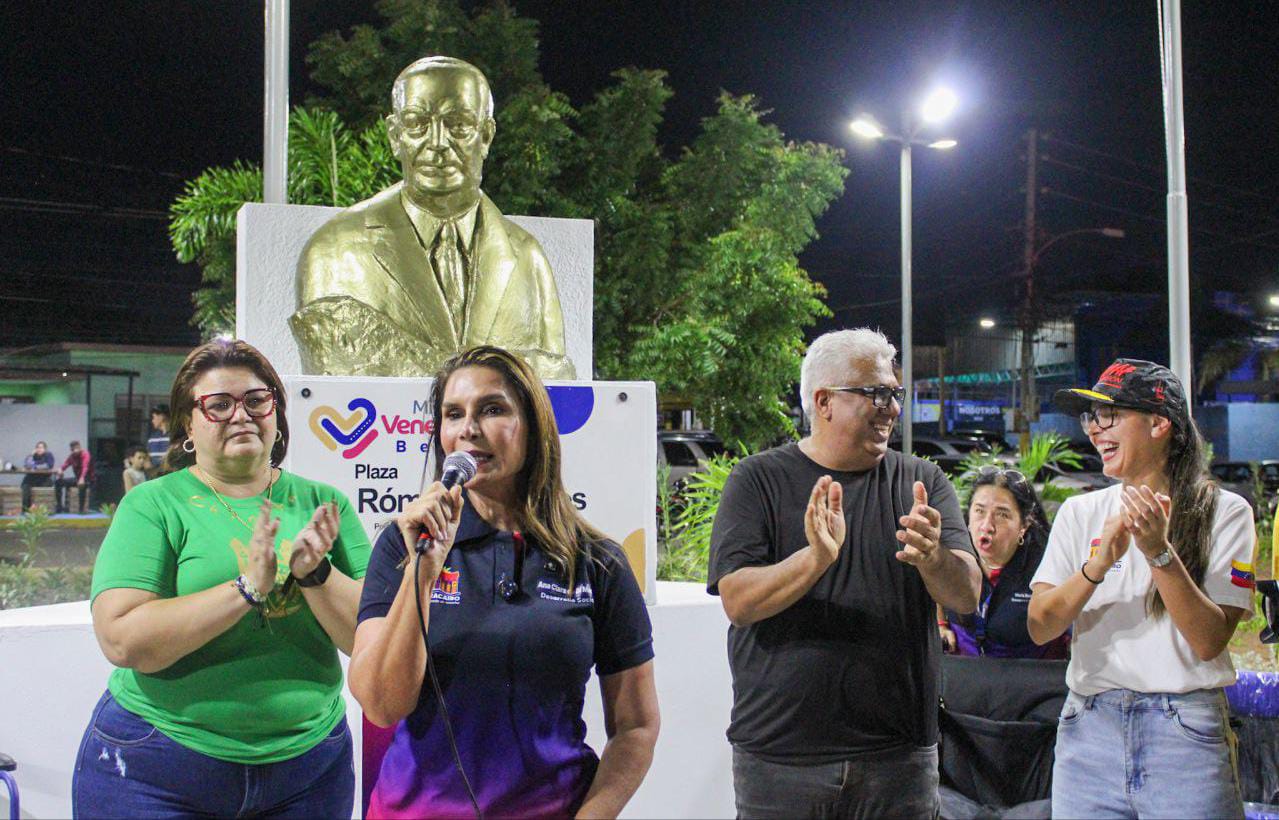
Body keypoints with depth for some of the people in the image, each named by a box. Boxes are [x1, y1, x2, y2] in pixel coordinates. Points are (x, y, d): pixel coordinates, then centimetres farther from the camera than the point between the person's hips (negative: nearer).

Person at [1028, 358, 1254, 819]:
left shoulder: (1225, 512, 0)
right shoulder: (1079, 513, 7)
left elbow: (1209, 641, -9)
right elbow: (1039, 628, -2)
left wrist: (1159, 552, -20)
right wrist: (1097, 566, -17)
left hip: (1186, 732, -2)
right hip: (1088, 727, 2)